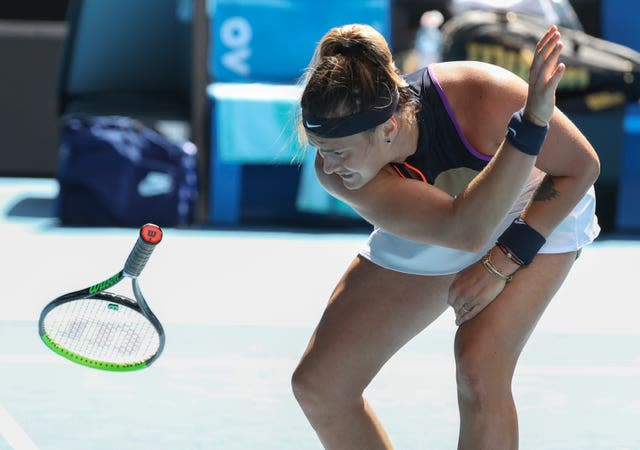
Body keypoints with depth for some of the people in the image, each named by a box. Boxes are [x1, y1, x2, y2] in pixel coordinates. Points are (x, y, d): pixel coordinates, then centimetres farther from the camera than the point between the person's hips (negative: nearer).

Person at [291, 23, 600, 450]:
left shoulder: (480, 99, -39)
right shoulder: (333, 169, -34)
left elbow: (582, 166, -21)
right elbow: (465, 230, -45)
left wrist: (501, 262, -26)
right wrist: (529, 123, -57)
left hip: (539, 215, -3)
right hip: (421, 236, 3)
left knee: (479, 370, -28)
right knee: (318, 386, -4)